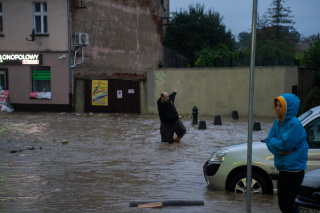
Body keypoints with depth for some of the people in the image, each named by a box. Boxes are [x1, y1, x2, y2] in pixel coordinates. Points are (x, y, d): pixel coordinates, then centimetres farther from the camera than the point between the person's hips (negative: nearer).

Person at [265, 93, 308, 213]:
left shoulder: (294, 123, -16)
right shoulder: (278, 122, 9)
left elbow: (286, 144, -21)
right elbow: (269, 141, 8)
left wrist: (274, 141, -2)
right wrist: (278, 150, -10)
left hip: (294, 170, -8)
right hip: (283, 168, 8)